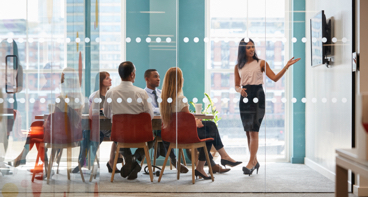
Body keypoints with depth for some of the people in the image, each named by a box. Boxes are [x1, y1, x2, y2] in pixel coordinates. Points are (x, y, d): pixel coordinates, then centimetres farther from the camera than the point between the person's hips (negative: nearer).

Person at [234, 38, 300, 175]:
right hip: (245, 98, 4)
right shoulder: (238, 67, 12)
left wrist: (287, 66, -13)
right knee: (248, 132, 5)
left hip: (257, 97, -4)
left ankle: (251, 163, -10)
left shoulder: (261, 63, 3)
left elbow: (275, 78, -4)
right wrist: (240, 90, -8)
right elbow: (236, 85, 15)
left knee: (253, 131, -12)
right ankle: (255, 161, 17)